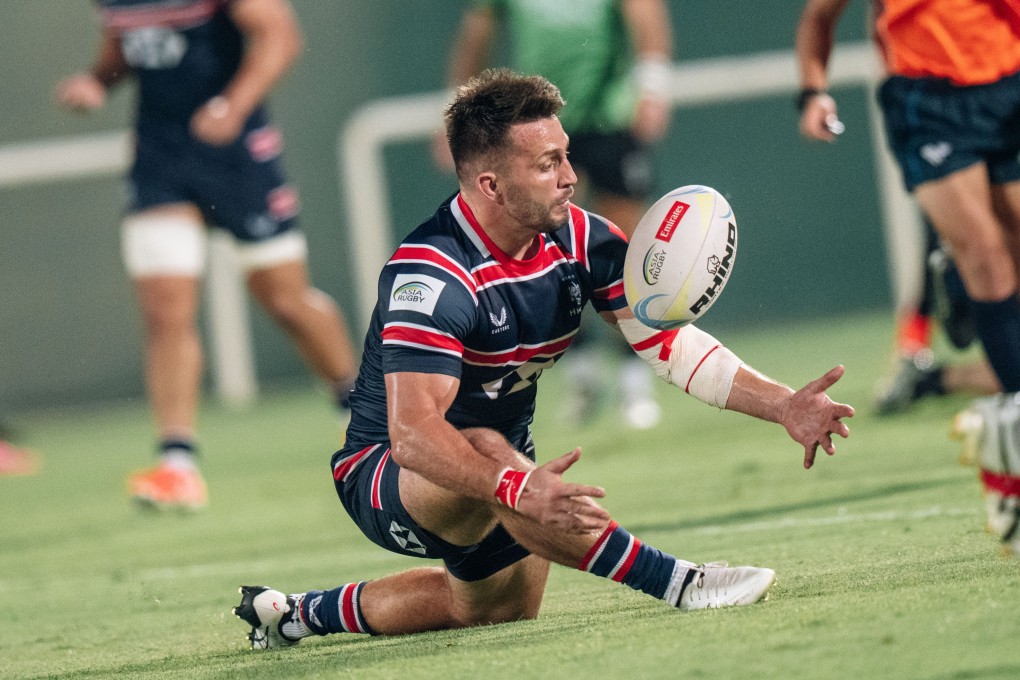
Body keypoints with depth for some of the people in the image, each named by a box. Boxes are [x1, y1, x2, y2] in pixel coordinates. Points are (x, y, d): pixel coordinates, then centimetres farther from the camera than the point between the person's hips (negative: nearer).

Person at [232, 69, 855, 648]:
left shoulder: (580, 239, -10)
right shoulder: (431, 274, -33)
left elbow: (670, 343, -8)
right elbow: (413, 433, -42)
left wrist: (784, 406, -21)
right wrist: (519, 489, -57)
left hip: (494, 485, 8)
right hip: (386, 479, -8)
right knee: (489, 450, -40)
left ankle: (298, 614, 41)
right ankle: (675, 583, -42)